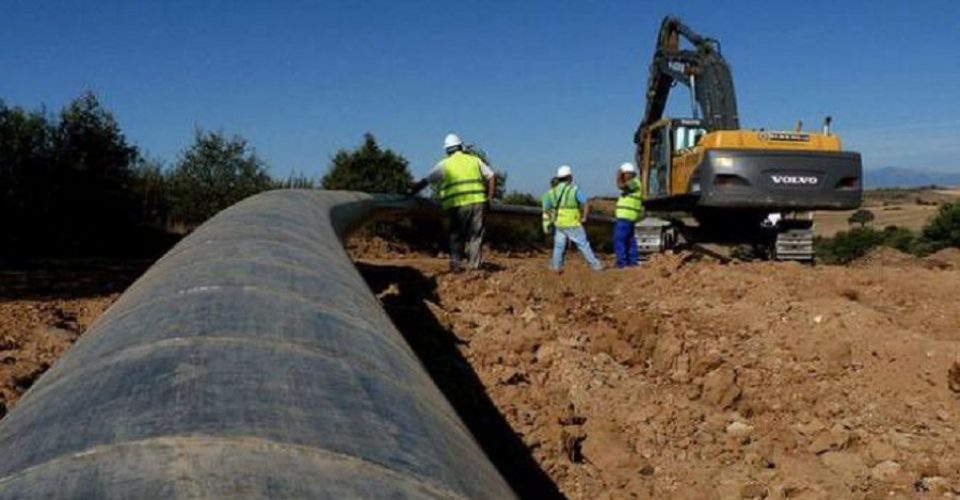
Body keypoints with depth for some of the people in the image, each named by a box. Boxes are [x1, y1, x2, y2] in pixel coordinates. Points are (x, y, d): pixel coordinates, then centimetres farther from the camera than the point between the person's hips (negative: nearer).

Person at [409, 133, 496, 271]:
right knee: (475, 235, 9)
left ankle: (455, 262, 3)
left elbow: (425, 181, 10)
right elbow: (492, 177, 12)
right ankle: (474, 265, 5)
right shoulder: (474, 160, 15)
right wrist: (489, 198, 13)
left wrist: (410, 194, 19)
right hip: (477, 202, 1)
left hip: (457, 205, -1)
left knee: (456, 235, 14)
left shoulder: (444, 164, 10)